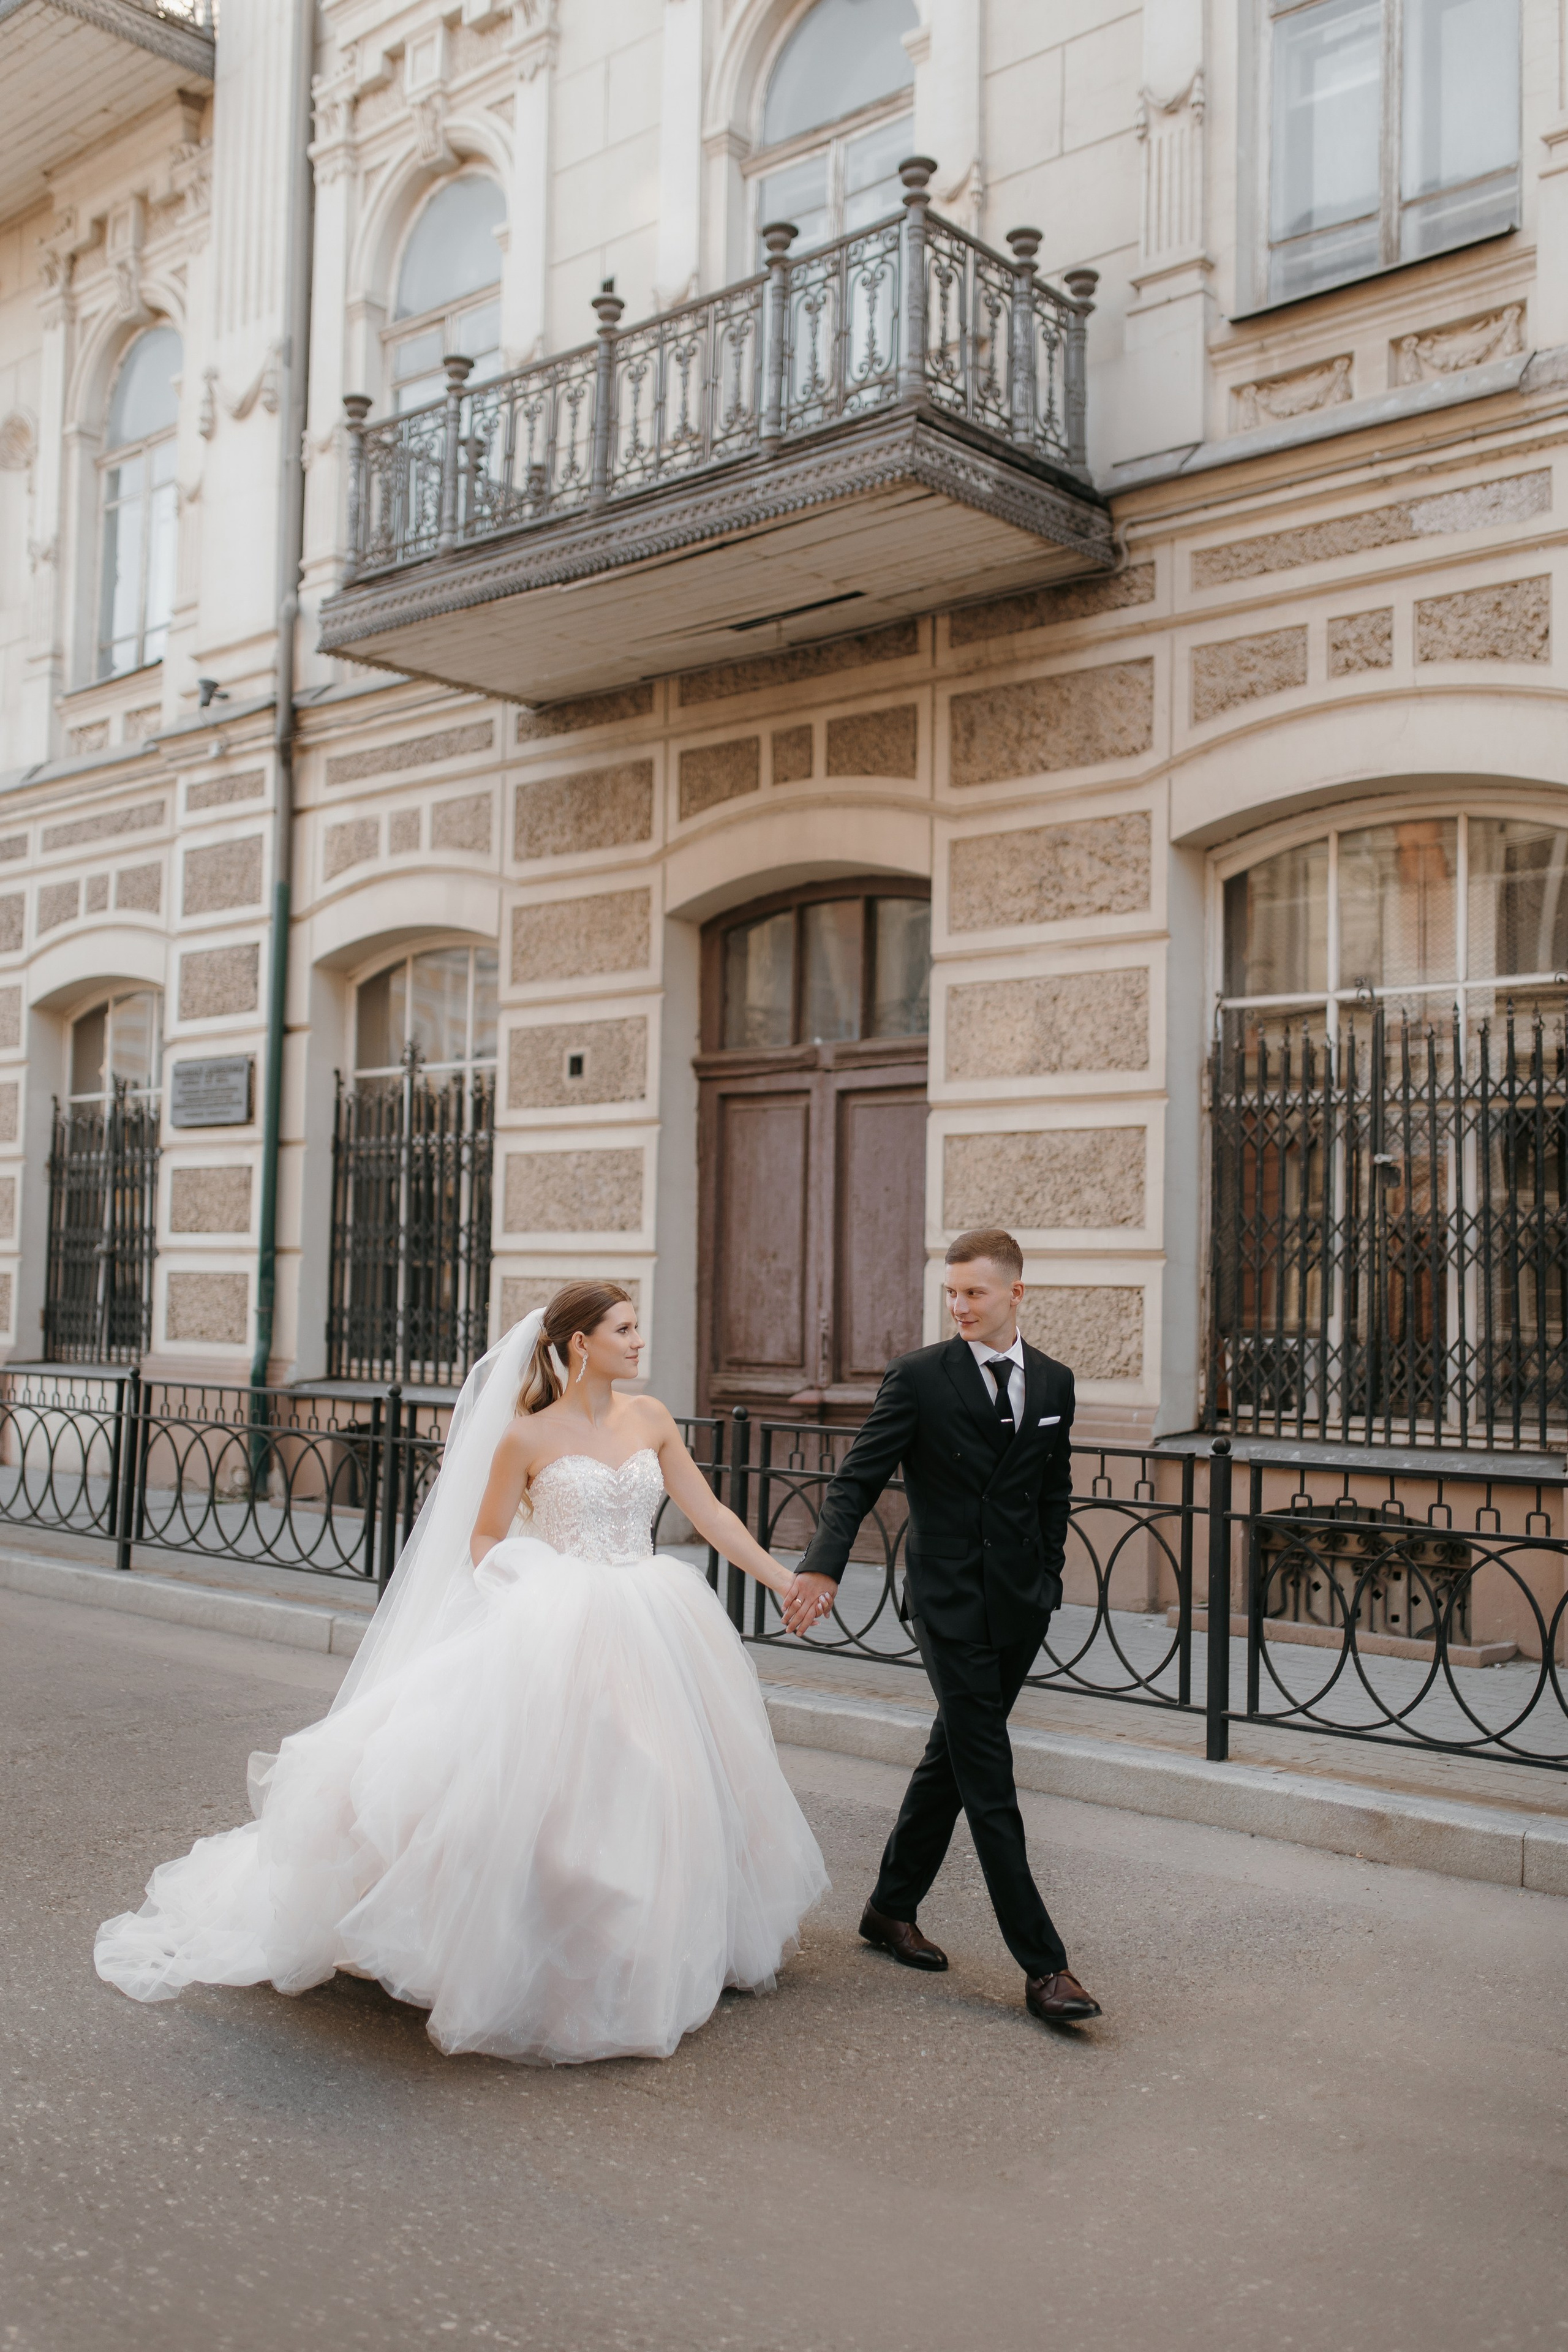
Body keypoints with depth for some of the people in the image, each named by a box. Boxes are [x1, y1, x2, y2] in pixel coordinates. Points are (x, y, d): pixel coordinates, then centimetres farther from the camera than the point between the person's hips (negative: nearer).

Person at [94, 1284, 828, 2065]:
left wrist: (786, 1580, 6)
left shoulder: (649, 1418, 7)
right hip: (558, 1636, -5)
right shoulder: (528, 1436, -5)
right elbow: (483, 1540, 4)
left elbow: (710, 1513, 9)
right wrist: (522, 1602, -11)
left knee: (649, 1788, 11)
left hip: (652, 1632, 5)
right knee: (542, 1789, -11)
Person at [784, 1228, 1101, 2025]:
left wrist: (1049, 1577, 12)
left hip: (1021, 1607, 5)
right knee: (989, 1785, -5)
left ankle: (892, 1908, 32)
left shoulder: (1054, 1382, 7)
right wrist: (823, 1565, -24)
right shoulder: (918, 1376, -7)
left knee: (954, 1760, 15)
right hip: (951, 1605, -5)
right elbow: (858, 1479, -12)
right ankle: (1043, 1964, -1)